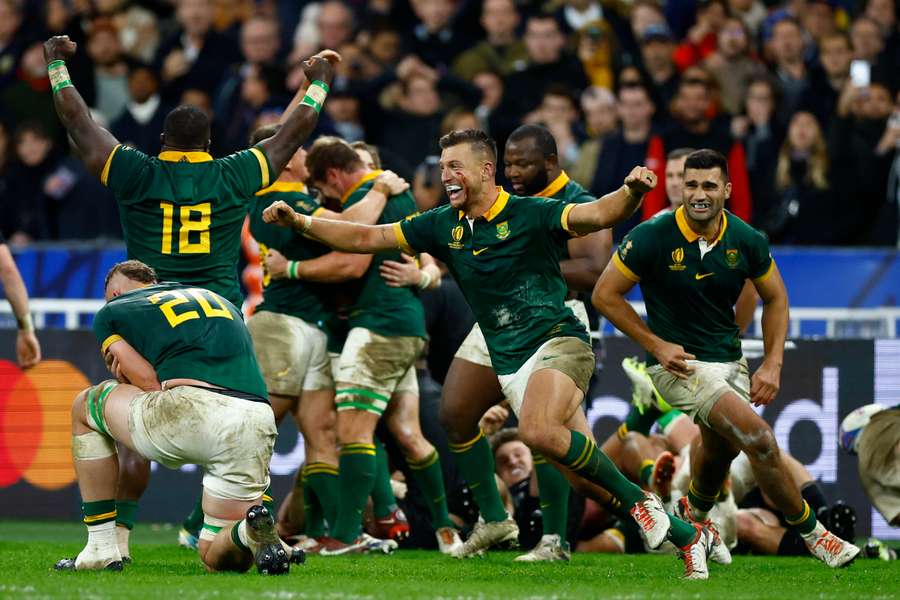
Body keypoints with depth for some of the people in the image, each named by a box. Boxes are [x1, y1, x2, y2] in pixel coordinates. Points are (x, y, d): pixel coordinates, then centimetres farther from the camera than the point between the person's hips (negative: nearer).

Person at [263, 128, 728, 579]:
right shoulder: (443, 226, 9)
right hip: (508, 364, 6)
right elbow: (366, 238, 14)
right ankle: (690, 536, 11)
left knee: (538, 431, -35)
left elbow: (598, 215, -22)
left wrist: (632, 191, -42)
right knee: (585, 477, -3)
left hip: (558, 342, -6)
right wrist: (298, 221, 5)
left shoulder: (529, 215, -8)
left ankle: (638, 501, -18)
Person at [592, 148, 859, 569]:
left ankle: (693, 516, 57)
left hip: (729, 358, 6)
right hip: (679, 362, -6)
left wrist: (773, 364, -1)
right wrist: (655, 345, -14)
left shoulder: (747, 241, -8)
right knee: (758, 437, -20)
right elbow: (605, 294, -9)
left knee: (721, 448, 23)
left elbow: (775, 298, 8)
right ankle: (813, 535, -6)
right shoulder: (652, 238, -19)